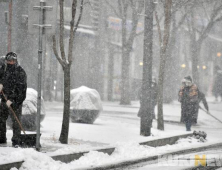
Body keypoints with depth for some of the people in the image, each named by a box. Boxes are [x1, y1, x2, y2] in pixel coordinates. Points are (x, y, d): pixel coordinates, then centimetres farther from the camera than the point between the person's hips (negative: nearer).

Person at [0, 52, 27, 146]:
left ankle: (16, 141, -4)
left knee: (16, 120, -8)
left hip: (15, 100, -6)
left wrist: (11, 100, -22)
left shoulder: (20, 72, -12)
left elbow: (20, 89, -17)